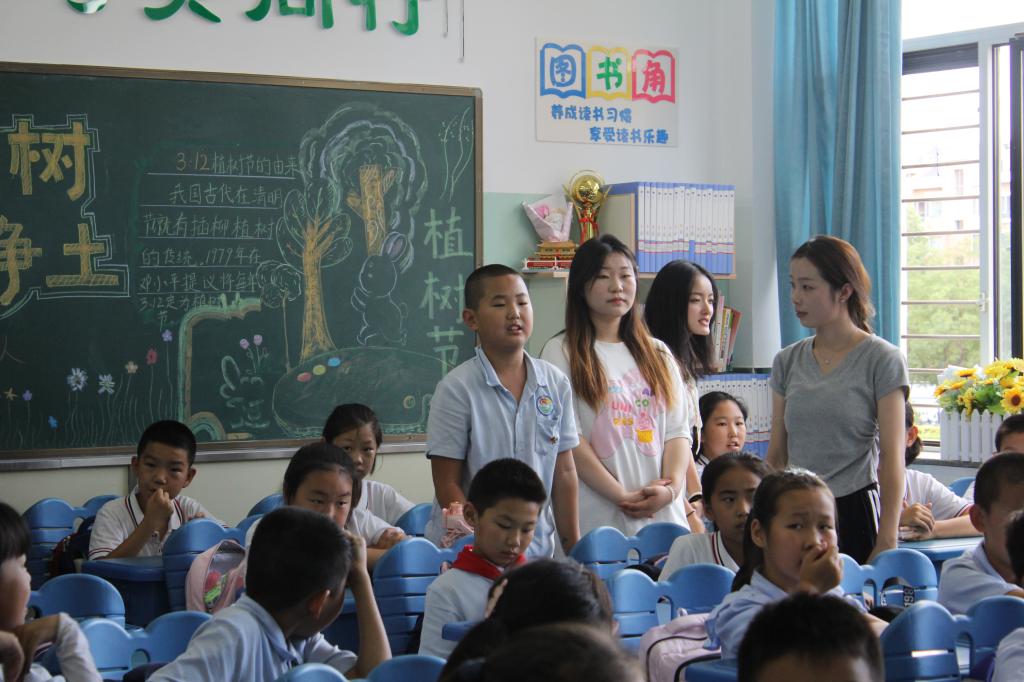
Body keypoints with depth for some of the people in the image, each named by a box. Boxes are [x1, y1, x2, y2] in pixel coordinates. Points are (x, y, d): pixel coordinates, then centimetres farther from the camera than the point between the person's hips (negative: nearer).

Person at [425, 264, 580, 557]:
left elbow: (564, 473, 8)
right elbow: (447, 485, -8)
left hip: (537, 550, 4)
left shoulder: (556, 384, 4)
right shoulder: (457, 389, -8)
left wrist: (574, 551, 6)